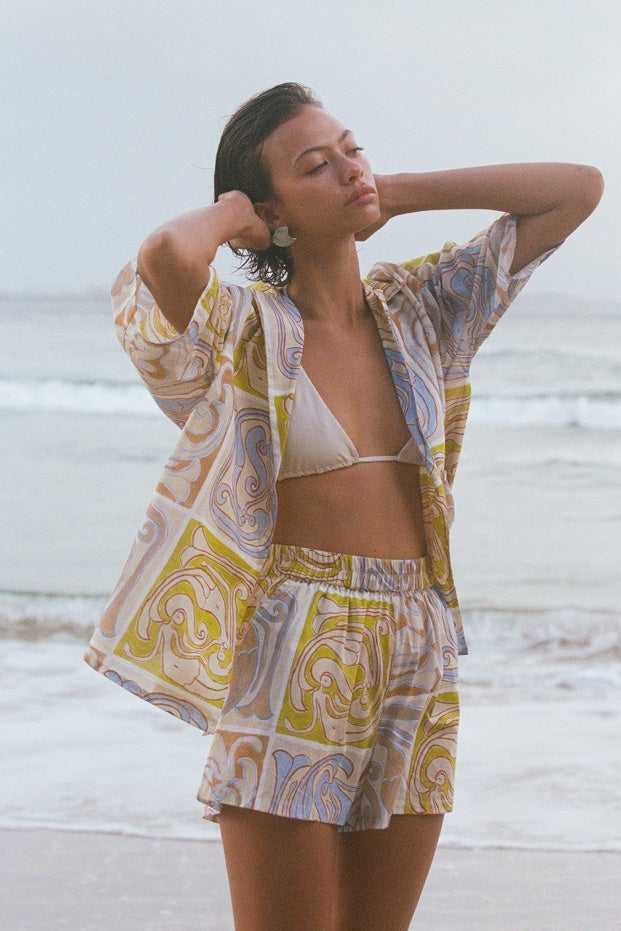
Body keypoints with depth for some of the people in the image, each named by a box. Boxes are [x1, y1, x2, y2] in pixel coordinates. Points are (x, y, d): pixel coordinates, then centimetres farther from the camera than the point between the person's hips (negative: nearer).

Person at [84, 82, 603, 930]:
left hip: (418, 663, 5)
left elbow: (579, 189, 11)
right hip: (294, 660, -5)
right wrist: (227, 216, -6)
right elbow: (168, 254, -30)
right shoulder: (240, 333, -5)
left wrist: (398, 193, 8)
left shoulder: (417, 310, 10)